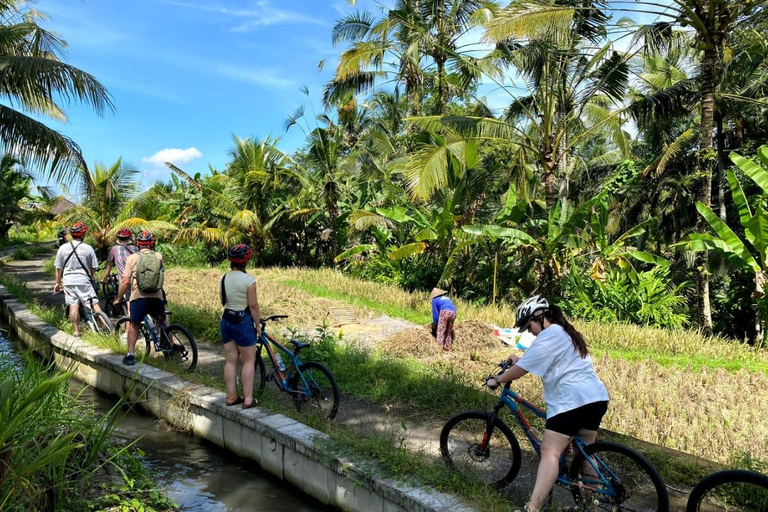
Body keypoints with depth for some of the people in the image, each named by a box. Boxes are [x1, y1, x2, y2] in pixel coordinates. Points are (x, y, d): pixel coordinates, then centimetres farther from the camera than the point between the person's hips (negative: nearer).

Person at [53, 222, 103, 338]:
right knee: (94, 303, 2)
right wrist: (91, 277, 20)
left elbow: (58, 268, 6)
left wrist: (58, 283, 17)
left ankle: (76, 331, 7)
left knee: (73, 306, 4)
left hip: (68, 281, 2)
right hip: (84, 280, -2)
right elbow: (94, 268, 1)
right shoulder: (88, 248, -5)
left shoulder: (63, 248, 2)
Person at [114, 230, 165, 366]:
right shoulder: (159, 256, 8)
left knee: (134, 325, 14)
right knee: (163, 322, 22)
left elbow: (125, 281, -2)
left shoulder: (132, 258, 3)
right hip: (157, 297, 1)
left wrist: (118, 298, 11)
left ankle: (130, 354, 6)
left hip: (138, 296, -1)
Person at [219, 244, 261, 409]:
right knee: (249, 361, 4)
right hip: (243, 321, -6)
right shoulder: (248, 279, -15)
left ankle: (231, 396, 19)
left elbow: (223, 302, 12)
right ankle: (248, 399, 6)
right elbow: (253, 305, -14)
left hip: (226, 320, 7)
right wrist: (258, 324, -4)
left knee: (231, 360, 12)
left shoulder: (224, 278, 5)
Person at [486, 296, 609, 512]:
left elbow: (523, 368, -10)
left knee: (550, 453, -12)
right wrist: (519, 360, 25)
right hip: (597, 398, 10)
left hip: (572, 400, -10)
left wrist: (496, 381, 0)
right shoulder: (565, 333, 21)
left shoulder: (549, 335, -9)